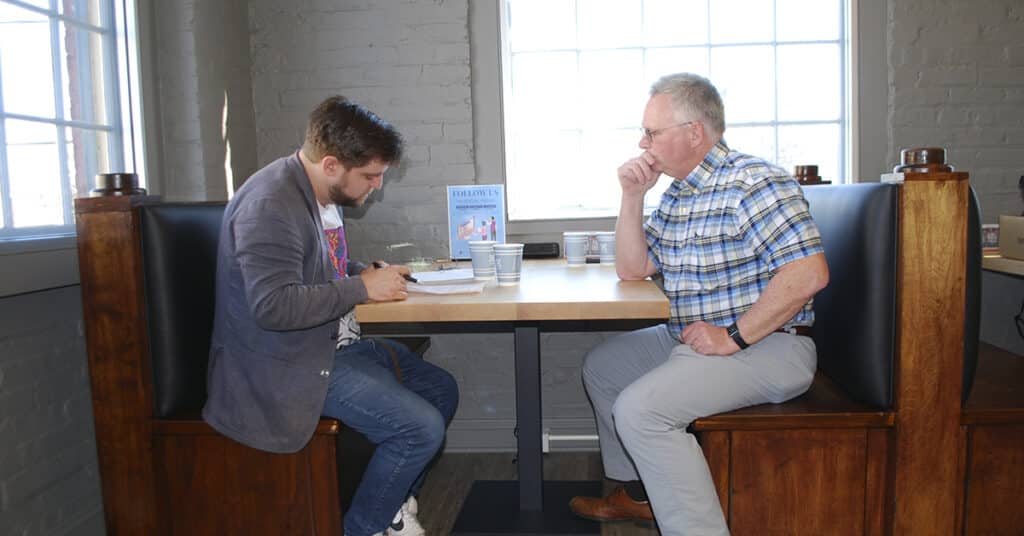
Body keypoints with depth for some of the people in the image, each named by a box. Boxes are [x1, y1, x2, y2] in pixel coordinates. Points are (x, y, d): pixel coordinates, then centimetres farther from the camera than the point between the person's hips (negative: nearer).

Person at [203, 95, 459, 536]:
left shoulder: (324, 194, 9)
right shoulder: (271, 204, -22)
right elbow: (274, 306, -31)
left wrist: (369, 272, 5)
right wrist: (362, 288, -22)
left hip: (337, 342, 10)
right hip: (290, 365, -10)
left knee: (441, 389, 10)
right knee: (422, 428, -18)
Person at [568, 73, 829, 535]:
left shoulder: (752, 184, -18)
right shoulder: (676, 193, 11)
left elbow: (809, 273, -27)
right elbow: (632, 270, 9)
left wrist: (733, 337, -25)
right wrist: (632, 196, -1)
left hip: (767, 345, -10)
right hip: (691, 338, 10)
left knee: (639, 409, -27)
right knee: (602, 365, 17)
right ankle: (636, 494, 28)